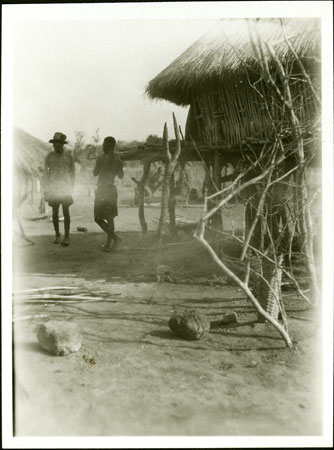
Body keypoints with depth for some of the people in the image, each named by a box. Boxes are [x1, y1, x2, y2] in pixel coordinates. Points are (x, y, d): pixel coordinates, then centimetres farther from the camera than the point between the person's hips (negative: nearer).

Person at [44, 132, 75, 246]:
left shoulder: (68, 156, 1)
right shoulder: (49, 156, 3)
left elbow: (72, 173, 8)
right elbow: (45, 173, 7)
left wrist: (71, 188, 3)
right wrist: (46, 188, 2)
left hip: (65, 187, -2)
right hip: (53, 187, 2)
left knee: (66, 211, -7)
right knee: (55, 212, 4)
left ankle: (66, 237, -4)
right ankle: (57, 235, 15)